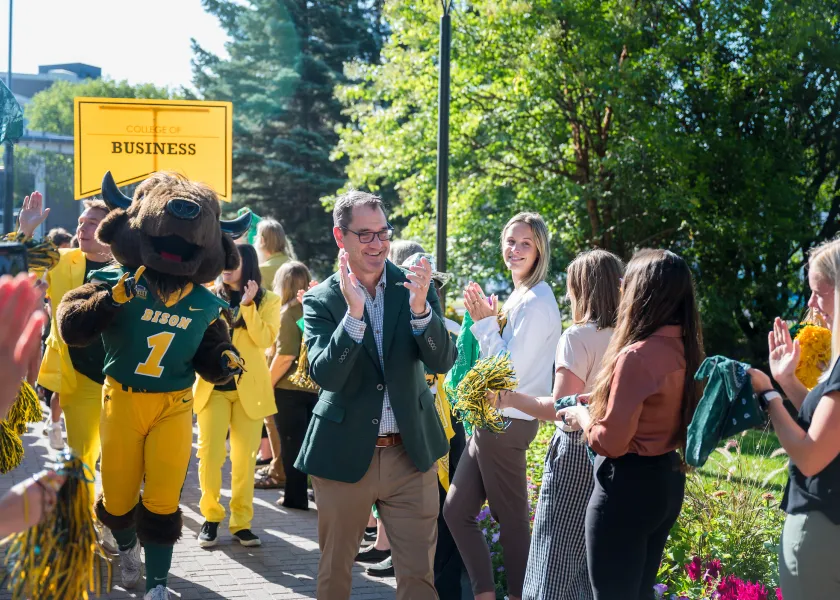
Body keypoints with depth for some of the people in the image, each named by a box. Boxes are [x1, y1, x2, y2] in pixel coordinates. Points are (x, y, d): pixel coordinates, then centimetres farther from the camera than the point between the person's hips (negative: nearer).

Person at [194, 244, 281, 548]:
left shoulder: (267, 300, 3)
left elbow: (265, 339, -11)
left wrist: (247, 304, -16)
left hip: (249, 388, -1)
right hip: (213, 386, 1)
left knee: (244, 457, 2)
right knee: (210, 453, -6)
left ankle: (241, 522, 12)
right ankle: (211, 517, 9)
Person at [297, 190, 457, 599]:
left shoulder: (414, 287, 0)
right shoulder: (321, 300, -5)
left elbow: (442, 362, -9)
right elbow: (325, 375, -17)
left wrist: (420, 307, -26)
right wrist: (354, 313, -30)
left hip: (411, 454, 1)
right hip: (344, 455, -1)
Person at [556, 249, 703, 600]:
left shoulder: (637, 355, -22)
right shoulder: (684, 349, 3)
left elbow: (610, 443, -21)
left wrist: (580, 415, -2)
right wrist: (596, 401, 12)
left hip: (628, 487, -8)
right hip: (667, 480, 8)